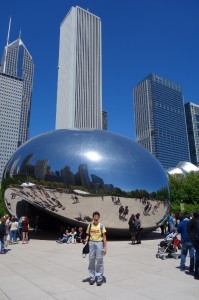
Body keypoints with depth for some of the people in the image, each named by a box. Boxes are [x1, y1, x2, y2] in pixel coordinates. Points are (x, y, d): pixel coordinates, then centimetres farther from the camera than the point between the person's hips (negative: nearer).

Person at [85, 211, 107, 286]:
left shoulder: (101, 226, -3)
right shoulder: (90, 225, 4)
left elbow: (104, 237, -2)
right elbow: (88, 235, 8)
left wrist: (105, 247, -6)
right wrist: (85, 241, -11)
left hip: (99, 243, -2)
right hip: (91, 243, 2)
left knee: (99, 261, 2)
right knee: (91, 260, 8)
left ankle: (99, 278, 13)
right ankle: (92, 277, 21)